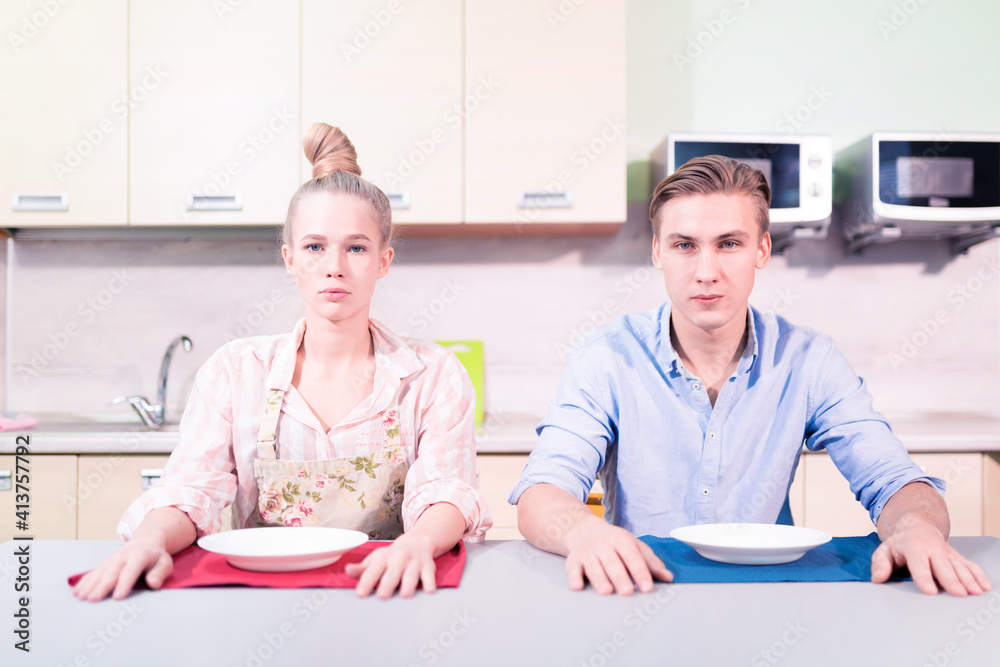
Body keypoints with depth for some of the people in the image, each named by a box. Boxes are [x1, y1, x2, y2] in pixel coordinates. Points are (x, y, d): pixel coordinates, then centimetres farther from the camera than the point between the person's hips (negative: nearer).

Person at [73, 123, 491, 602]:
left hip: (383, 594, 0)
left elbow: (446, 492, -10)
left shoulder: (433, 374, 2)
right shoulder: (235, 370, 5)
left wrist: (419, 542, -33)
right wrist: (152, 539, -28)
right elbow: (189, 491, -5)